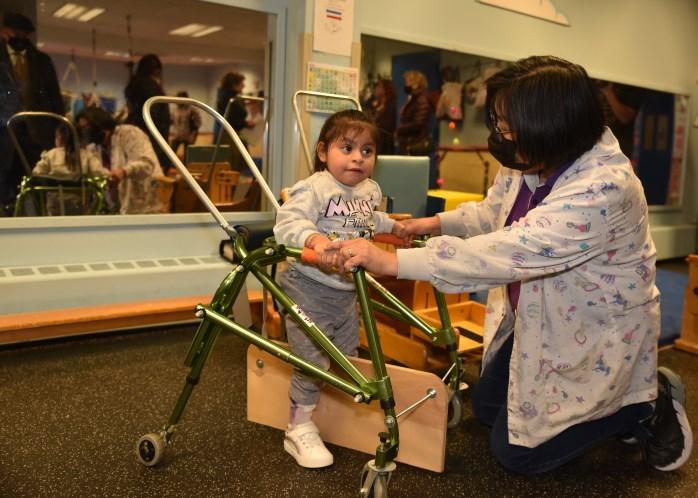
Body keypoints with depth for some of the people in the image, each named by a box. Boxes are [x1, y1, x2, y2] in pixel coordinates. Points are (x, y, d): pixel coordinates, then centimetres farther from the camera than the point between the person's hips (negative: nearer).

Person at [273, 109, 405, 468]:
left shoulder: (370, 190, 5)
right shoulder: (314, 188, -21)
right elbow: (288, 221, -35)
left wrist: (393, 225, 26)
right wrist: (314, 239, -51)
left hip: (347, 291, 8)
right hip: (309, 288, -8)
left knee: (347, 357, 21)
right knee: (312, 362, -3)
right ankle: (299, 430, 15)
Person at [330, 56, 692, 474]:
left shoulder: (603, 189, -34)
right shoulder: (532, 160, -9)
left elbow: (508, 251, -43)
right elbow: (493, 213, 10)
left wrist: (393, 262, -43)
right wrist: (438, 223, -6)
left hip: (593, 342, -8)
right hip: (537, 323, 8)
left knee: (515, 452, 2)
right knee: (486, 407, 19)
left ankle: (646, 406, 14)